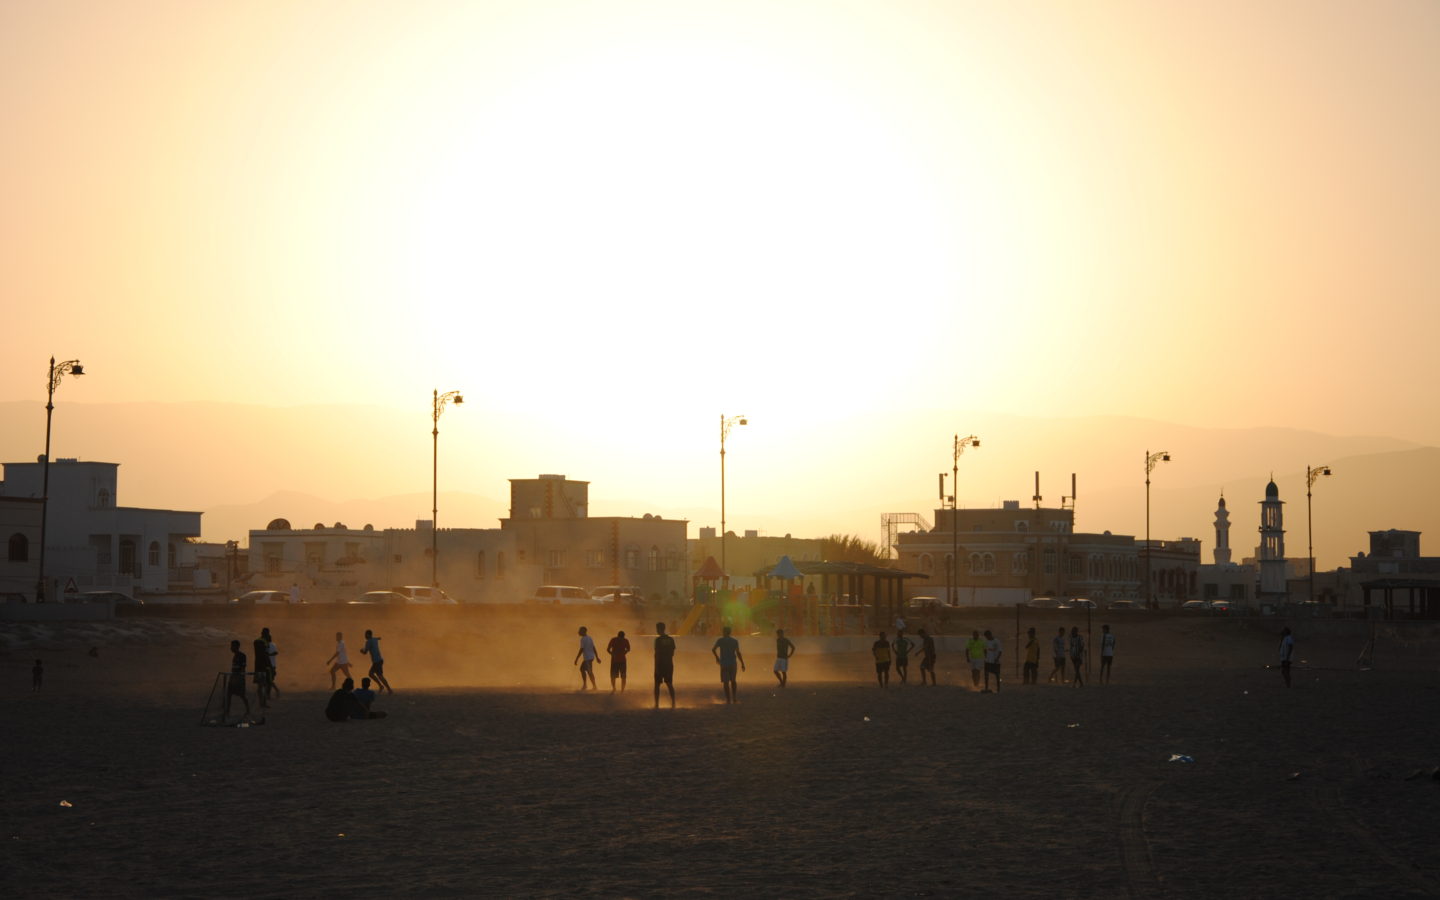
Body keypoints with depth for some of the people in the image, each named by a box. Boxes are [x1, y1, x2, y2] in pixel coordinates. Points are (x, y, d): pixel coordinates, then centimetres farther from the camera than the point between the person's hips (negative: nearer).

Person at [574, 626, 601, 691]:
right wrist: (597, 657, 17)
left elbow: (581, 650, -18)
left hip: (587, 658, -9)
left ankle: (594, 686, -6)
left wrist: (576, 659, -15)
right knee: (582, 669, 16)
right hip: (591, 657, 9)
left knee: (589, 672, -6)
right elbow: (594, 648, 14)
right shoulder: (590, 638, 13)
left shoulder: (583, 639, -14)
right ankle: (584, 685, 15)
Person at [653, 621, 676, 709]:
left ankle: (657, 704, 1)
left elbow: (657, 653, -14)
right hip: (669, 664, 5)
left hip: (660, 664, -5)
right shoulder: (671, 639, 7)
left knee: (657, 684, 4)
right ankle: (673, 704, 3)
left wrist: (656, 666, -11)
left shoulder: (658, 639, -12)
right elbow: (672, 653, 9)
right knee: (669, 684, 10)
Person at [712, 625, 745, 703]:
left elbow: (713, 650, -3)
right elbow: (738, 653, -4)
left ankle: (728, 699, -5)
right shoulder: (735, 641, 3)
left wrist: (717, 658, 14)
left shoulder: (720, 640, -1)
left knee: (725, 681, 2)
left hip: (724, 664, -2)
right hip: (733, 663, 2)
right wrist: (742, 664, 0)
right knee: (733, 680, 17)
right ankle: (734, 698, 12)